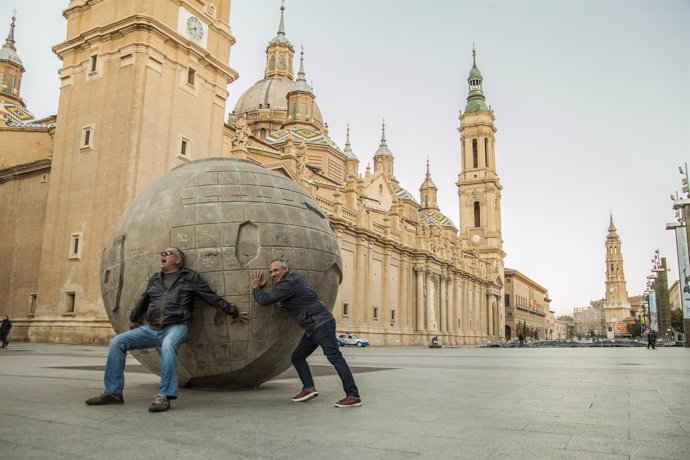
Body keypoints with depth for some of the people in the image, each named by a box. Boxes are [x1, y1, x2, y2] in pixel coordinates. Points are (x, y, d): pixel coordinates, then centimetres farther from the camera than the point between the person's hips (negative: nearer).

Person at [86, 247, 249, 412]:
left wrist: (234, 312, 5)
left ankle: (164, 396, -37)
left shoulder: (190, 277, 3)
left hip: (176, 327, -6)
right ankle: (113, 392, 2)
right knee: (117, 342, -7)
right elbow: (143, 301, 32)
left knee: (168, 345, -39)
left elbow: (213, 297, 5)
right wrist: (134, 319, 45)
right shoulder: (155, 279, 17)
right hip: (151, 329, 6)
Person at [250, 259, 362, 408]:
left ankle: (353, 396, -20)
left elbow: (264, 300, -12)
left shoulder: (289, 284, -11)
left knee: (334, 357, -17)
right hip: (314, 327, 11)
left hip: (321, 323, -11)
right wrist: (282, 303, 11)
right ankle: (308, 388, 4)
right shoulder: (294, 277, 18)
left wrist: (255, 287, 7)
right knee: (297, 357, 12)